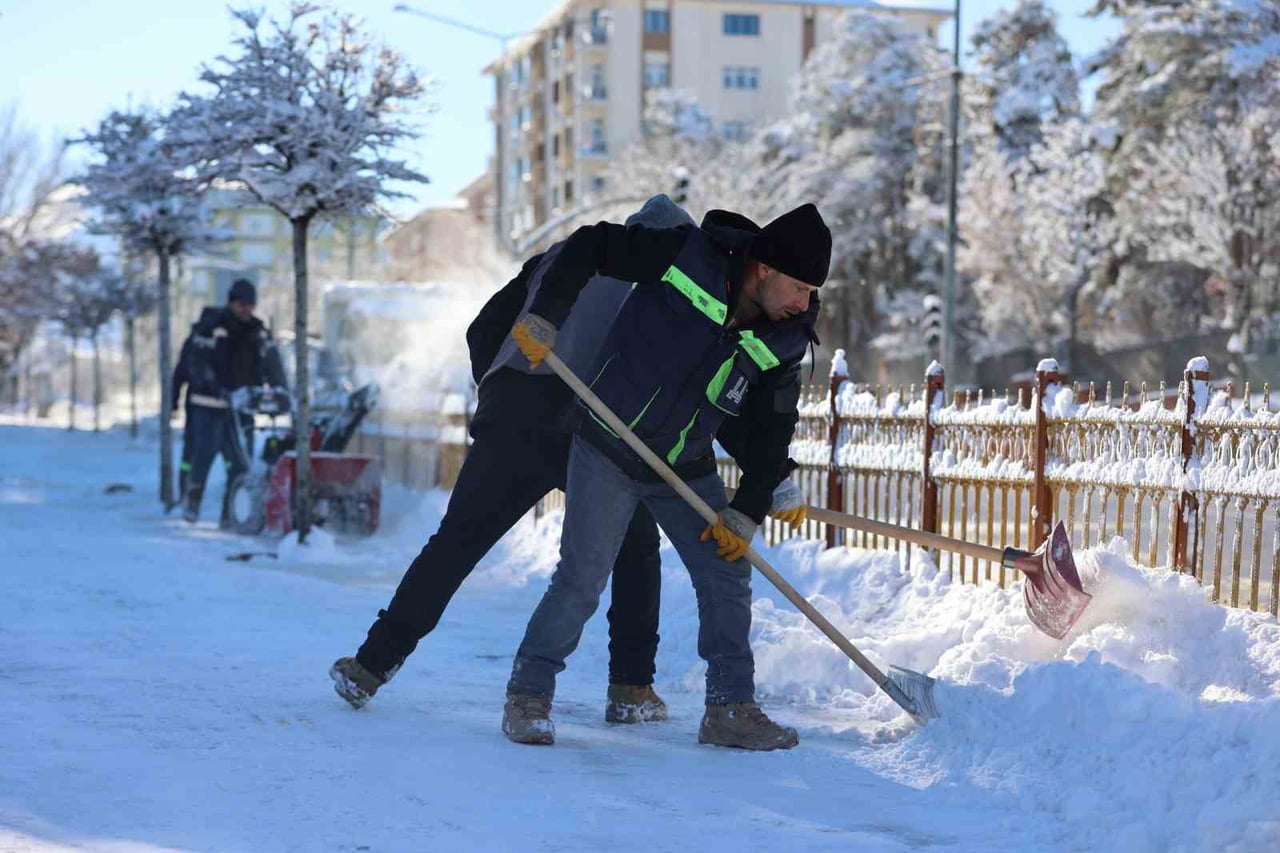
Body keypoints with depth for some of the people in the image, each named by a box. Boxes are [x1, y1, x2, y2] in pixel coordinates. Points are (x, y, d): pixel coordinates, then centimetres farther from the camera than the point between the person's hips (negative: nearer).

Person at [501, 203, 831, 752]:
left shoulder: (782, 342, -9)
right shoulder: (684, 257, -22)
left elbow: (771, 431, -1)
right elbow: (590, 246, -13)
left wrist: (747, 513, -6)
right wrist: (544, 317, -21)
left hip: (688, 471, 5)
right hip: (607, 453, -5)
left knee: (727, 579, 2)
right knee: (582, 578, -11)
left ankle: (730, 709, 15)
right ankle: (528, 696, 4)